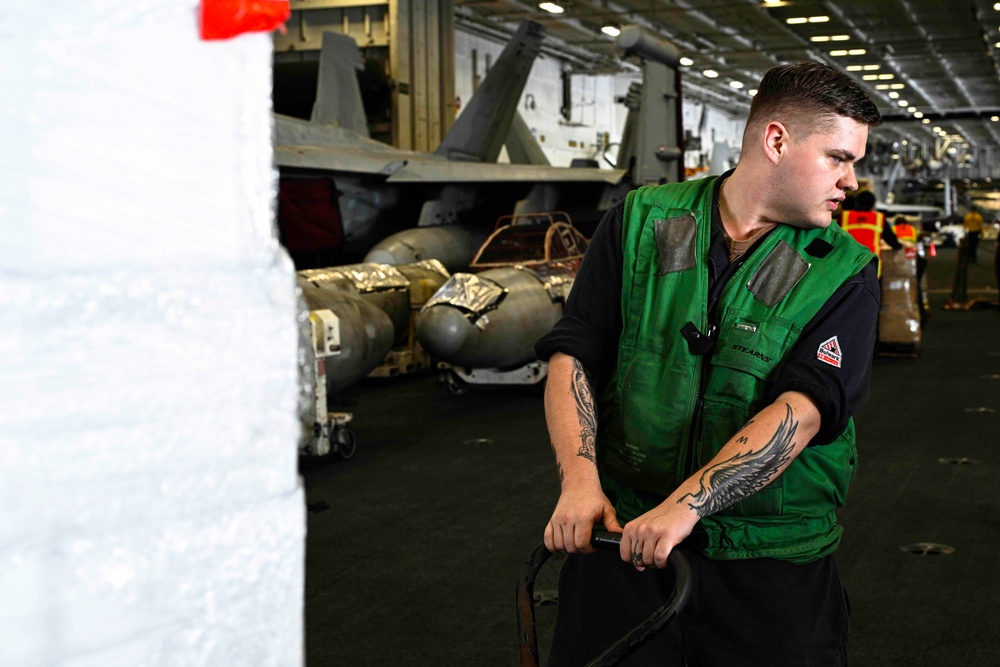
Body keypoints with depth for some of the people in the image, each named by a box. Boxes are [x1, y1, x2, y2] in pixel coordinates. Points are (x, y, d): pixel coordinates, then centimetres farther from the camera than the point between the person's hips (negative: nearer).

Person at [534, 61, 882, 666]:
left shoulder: (845, 272, -2)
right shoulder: (640, 222, 2)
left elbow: (802, 408, -16)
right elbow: (573, 355, -2)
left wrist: (686, 504, -29)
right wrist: (580, 481, -18)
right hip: (620, 534, 1)